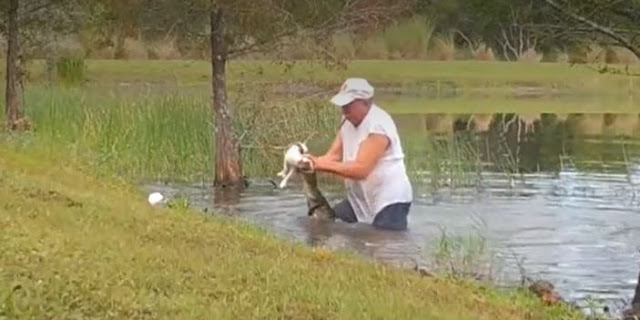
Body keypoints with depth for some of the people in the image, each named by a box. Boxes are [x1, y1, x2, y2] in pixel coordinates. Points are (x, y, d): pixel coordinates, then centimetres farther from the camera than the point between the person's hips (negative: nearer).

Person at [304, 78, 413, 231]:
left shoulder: (378, 126, -23)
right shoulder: (349, 121, 6)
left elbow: (361, 169, -30)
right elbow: (333, 156, 1)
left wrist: (322, 165, -34)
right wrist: (311, 162, -21)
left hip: (390, 200, -9)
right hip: (360, 199, 9)